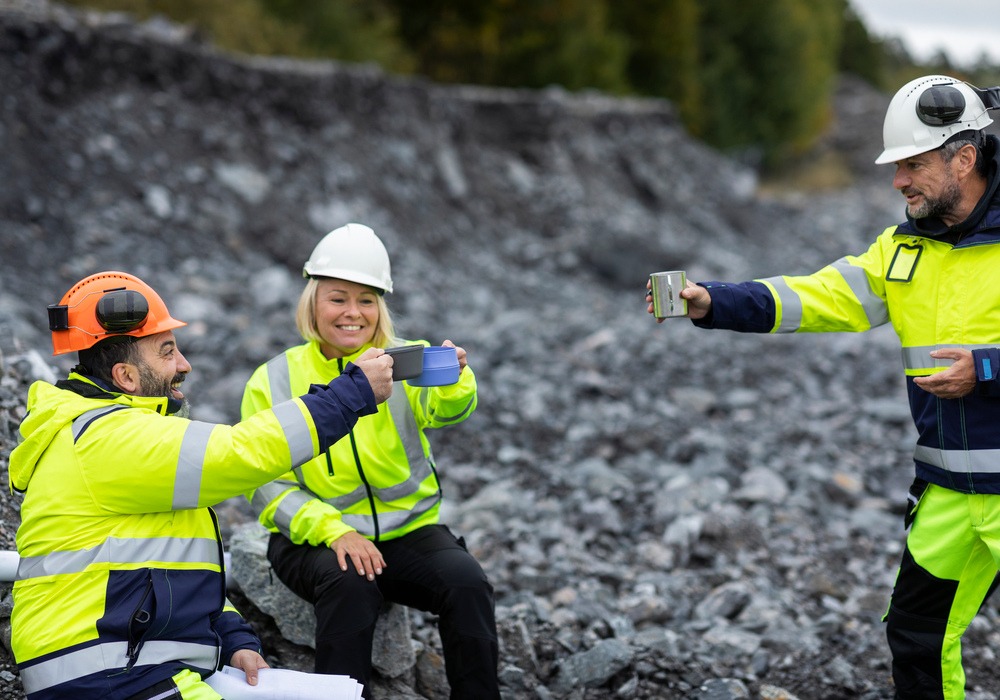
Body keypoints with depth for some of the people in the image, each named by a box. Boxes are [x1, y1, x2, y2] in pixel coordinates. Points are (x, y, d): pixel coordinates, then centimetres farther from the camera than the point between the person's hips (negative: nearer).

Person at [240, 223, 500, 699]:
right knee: (350, 583, -32)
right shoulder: (273, 382, 0)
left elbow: (447, 409, -22)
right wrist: (334, 531, -20)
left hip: (408, 530, 1)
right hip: (315, 537, -1)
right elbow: (267, 486, -4)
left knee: (466, 581, -24)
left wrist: (454, 381, -47)